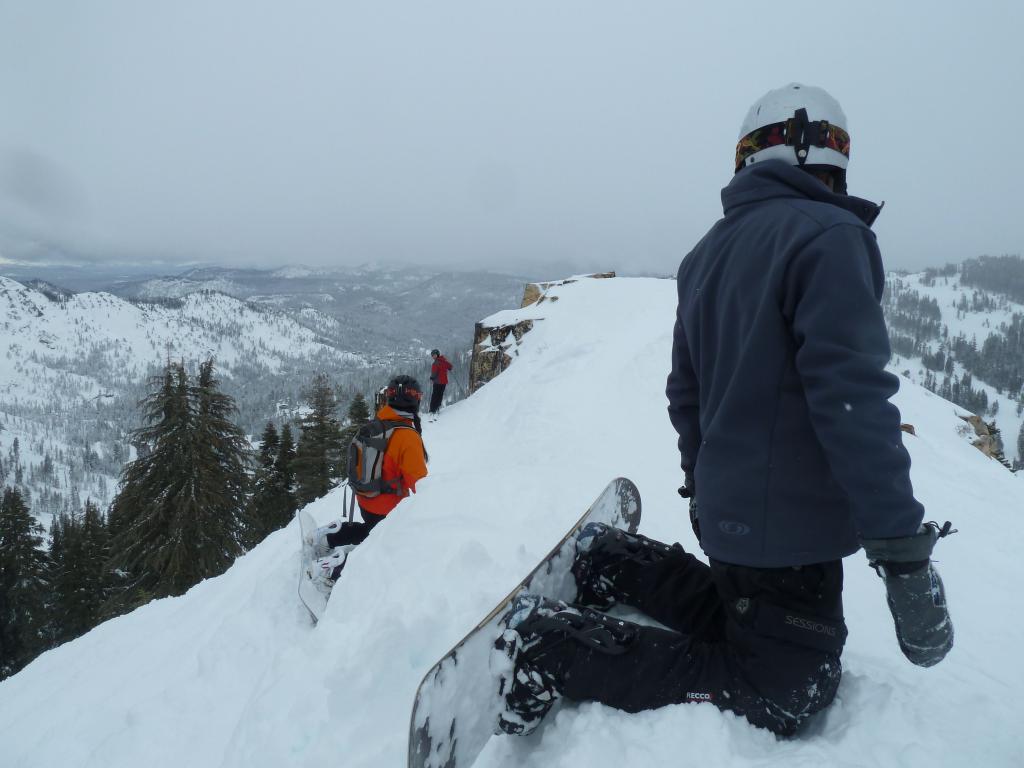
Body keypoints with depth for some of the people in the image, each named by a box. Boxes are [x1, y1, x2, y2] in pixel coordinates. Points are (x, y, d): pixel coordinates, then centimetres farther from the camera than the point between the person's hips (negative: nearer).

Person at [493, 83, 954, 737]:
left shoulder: (707, 254, 11)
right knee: (782, 697, 3)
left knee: (745, 621, 28)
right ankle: (556, 646, -7)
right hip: (789, 529, -9)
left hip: (726, 511, 9)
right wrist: (905, 554, -20)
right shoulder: (826, 236, -16)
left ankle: (615, 563, 18)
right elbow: (852, 397, -24)